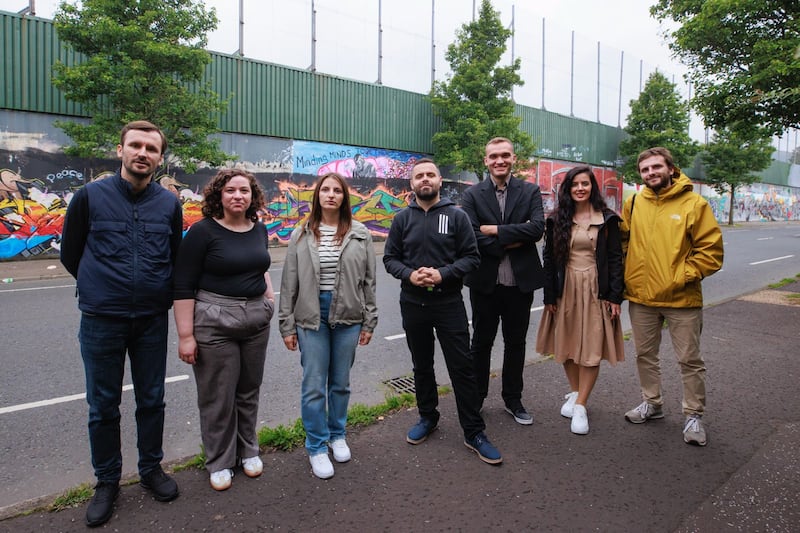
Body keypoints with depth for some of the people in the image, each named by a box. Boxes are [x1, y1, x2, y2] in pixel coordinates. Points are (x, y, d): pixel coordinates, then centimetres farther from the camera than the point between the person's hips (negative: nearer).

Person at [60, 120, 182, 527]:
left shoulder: (169, 204, 0)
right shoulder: (90, 196, -4)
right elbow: (70, 254, 7)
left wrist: (159, 293, 11)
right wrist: (101, 289, 12)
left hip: (152, 320, 2)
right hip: (101, 320, -1)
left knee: (151, 400, 13)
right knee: (103, 406, 10)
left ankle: (151, 470, 32)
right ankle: (107, 482, 29)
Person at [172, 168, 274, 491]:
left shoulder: (259, 229, 6)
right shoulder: (203, 231, -12)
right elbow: (182, 286, -13)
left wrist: (268, 289, 8)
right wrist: (186, 335, -15)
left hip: (257, 319, 5)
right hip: (214, 321, -5)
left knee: (249, 389, 16)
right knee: (218, 395, 7)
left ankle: (248, 450, 36)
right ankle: (219, 461, 28)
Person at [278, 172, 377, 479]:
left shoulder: (360, 235, 1)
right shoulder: (301, 235, 1)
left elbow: (368, 281, 3)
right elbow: (289, 283, 1)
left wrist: (369, 322, 2)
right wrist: (287, 325, -1)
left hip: (348, 316, 1)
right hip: (311, 317, -1)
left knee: (341, 382, 14)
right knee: (314, 385, 3)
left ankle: (337, 435, 35)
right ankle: (317, 446, 21)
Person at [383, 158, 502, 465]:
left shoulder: (456, 216, -2)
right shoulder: (402, 219, 4)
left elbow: (471, 257, -4)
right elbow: (390, 258, 5)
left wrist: (443, 274, -19)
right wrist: (409, 274, -15)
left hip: (449, 303, -2)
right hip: (413, 304, 3)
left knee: (462, 368, 1)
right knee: (422, 366, 16)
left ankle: (474, 433, 13)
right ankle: (427, 418, 35)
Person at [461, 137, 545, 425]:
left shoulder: (530, 191, 2)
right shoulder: (472, 195, -2)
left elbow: (537, 227, -14)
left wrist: (496, 231, -16)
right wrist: (510, 243, -15)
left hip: (520, 280, 1)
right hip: (485, 281, -1)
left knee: (516, 343, 14)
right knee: (481, 343, 12)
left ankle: (513, 399, 32)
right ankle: (476, 399, 28)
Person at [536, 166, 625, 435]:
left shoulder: (607, 219, 1)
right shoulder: (557, 220, 4)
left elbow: (615, 258, 0)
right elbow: (549, 258, 3)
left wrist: (615, 296, -6)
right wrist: (549, 296, -1)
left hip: (596, 289, -1)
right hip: (566, 289, 2)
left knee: (592, 347, -2)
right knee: (567, 344, 8)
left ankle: (580, 405, 7)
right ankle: (575, 392, 28)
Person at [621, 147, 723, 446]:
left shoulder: (694, 204, -7)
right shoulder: (634, 203, 4)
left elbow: (711, 249, -8)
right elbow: (622, 239, 14)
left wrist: (685, 275, -15)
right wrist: (627, 273, 4)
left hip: (682, 298, -4)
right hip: (641, 296, 4)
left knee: (690, 360, 7)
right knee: (645, 354, 17)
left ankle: (694, 416, 23)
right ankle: (652, 403, 36)